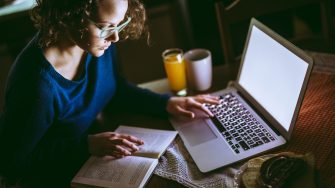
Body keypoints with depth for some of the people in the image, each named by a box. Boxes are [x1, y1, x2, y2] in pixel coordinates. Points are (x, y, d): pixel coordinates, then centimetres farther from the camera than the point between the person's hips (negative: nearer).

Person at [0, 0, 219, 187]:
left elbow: (114, 88, 5)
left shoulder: (97, 41, -14)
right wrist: (88, 145, -28)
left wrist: (166, 103, -8)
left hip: (93, 155, 6)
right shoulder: (38, 84, -34)